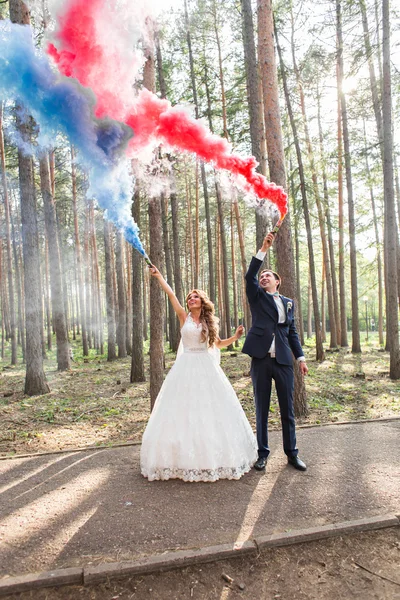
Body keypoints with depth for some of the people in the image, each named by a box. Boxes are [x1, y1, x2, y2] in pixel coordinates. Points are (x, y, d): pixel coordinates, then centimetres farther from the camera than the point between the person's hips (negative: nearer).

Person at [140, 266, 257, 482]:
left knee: (211, 409, 3)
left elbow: (218, 344, 18)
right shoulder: (184, 317, 4)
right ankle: (186, 458, 10)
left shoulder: (209, 321, 9)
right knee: (184, 409, -1)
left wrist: (235, 336, 3)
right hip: (186, 367, -1)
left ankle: (214, 456, 17)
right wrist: (158, 275, -4)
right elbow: (171, 294, -1)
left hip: (206, 367, 2)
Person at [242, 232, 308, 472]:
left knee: (288, 409, 7)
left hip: (284, 361, 2)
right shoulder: (257, 297, 9)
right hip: (261, 360, -2)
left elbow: (292, 332, 17)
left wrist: (301, 357, 10)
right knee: (262, 410, 6)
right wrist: (263, 249, -14)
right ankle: (263, 453, 17)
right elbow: (249, 276, -9)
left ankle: (292, 453, 20)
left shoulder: (288, 302, 16)